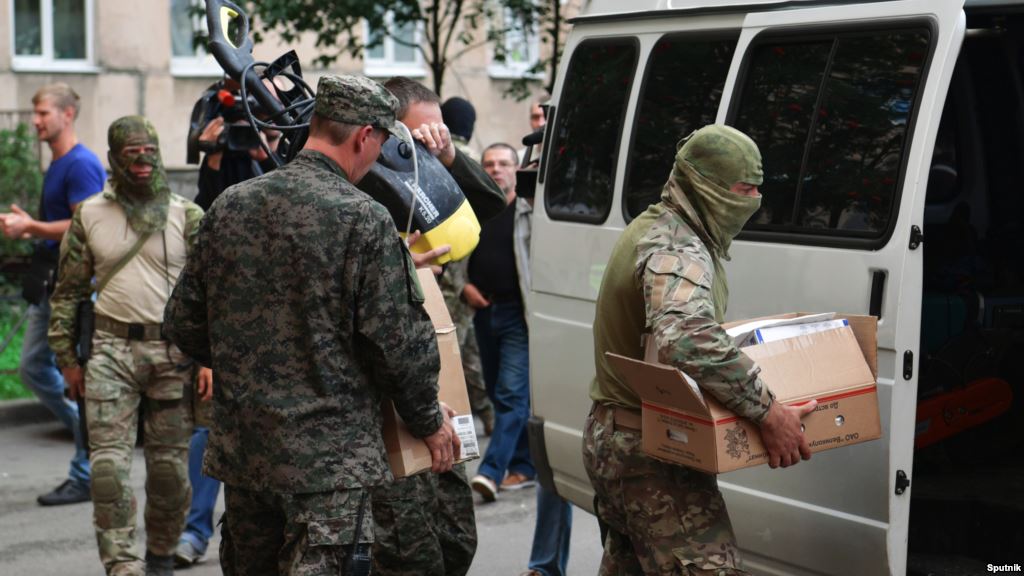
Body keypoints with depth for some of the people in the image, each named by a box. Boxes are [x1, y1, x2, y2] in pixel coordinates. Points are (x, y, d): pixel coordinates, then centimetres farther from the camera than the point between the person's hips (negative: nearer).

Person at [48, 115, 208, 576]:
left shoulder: (187, 216, 2)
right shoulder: (89, 216, 7)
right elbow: (68, 291, 12)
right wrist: (67, 359, 7)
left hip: (173, 352, -1)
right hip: (111, 350, 1)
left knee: (170, 466, 5)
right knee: (109, 464, -8)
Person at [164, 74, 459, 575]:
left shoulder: (229, 206, 4)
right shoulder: (363, 221, -14)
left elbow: (183, 323, 10)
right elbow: (400, 342, -12)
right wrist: (429, 422, 4)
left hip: (239, 450, 6)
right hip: (330, 458, -6)